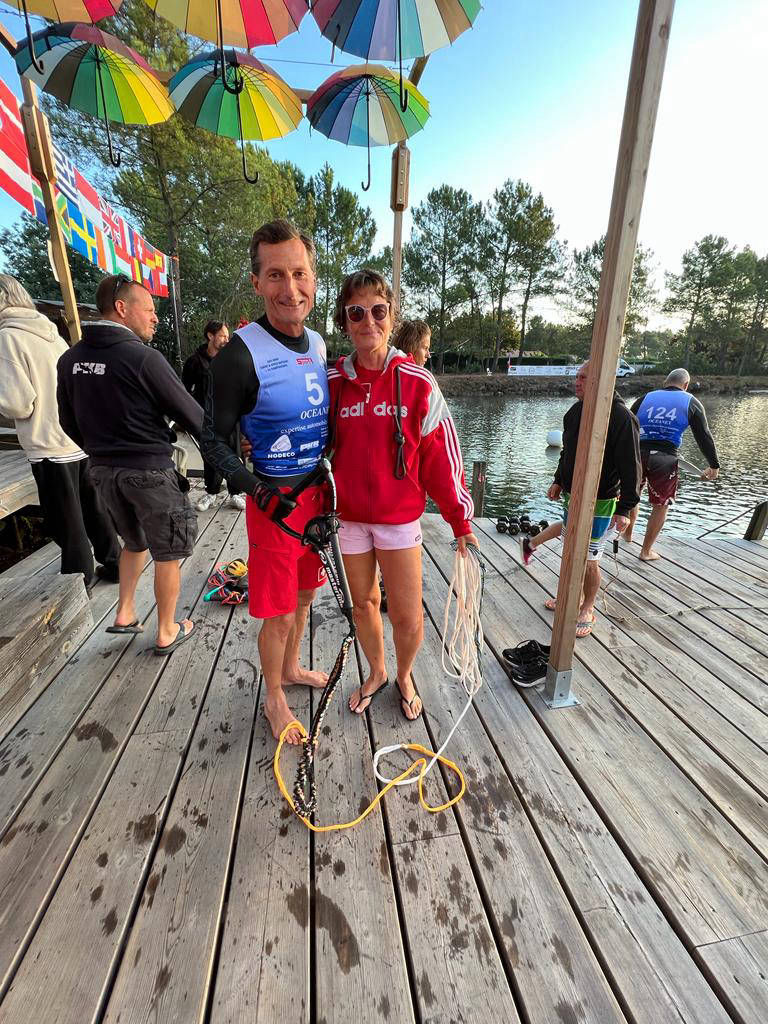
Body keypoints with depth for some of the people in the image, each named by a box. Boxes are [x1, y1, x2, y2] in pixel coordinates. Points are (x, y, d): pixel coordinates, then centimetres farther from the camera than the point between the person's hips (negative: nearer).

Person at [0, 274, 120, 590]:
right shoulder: (51, 333, 10)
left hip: (51, 447, -7)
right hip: (82, 440, 7)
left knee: (65, 521, 7)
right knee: (94, 509, 17)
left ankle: (79, 578, 20)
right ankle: (112, 564, 29)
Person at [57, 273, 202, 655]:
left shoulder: (70, 359, 4)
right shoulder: (142, 357, -17)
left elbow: (69, 423, 12)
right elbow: (190, 414, -12)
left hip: (103, 470, 7)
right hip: (150, 470, -6)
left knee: (134, 541, 27)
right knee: (168, 552, 9)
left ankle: (125, 613, 31)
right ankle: (167, 632, 21)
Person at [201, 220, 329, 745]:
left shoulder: (318, 344, 5)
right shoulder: (241, 354, -16)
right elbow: (215, 440, -10)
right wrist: (257, 489, -22)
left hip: (318, 492, 7)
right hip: (275, 501, -6)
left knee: (305, 592, 21)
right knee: (279, 614, 5)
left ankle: (292, 668, 46)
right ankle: (274, 698, 31)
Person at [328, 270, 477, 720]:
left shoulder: (418, 383, -9)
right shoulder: (333, 382, -2)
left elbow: (443, 457, -6)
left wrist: (460, 520, -3)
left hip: (401, 518, -2)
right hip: (350, 518, 3)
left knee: (408, 617, 3)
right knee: (364, 604, 17)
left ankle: (405, 677, 36)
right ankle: (377, 674, 44)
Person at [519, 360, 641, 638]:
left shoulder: (621, 417, -18)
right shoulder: (575, 411, 4)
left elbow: (631, 467, -18)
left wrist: (625, 508, -20)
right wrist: (559, 481, 18)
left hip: (600, 501, -7)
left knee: (588, 560, 1)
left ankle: (587, 610, 23)